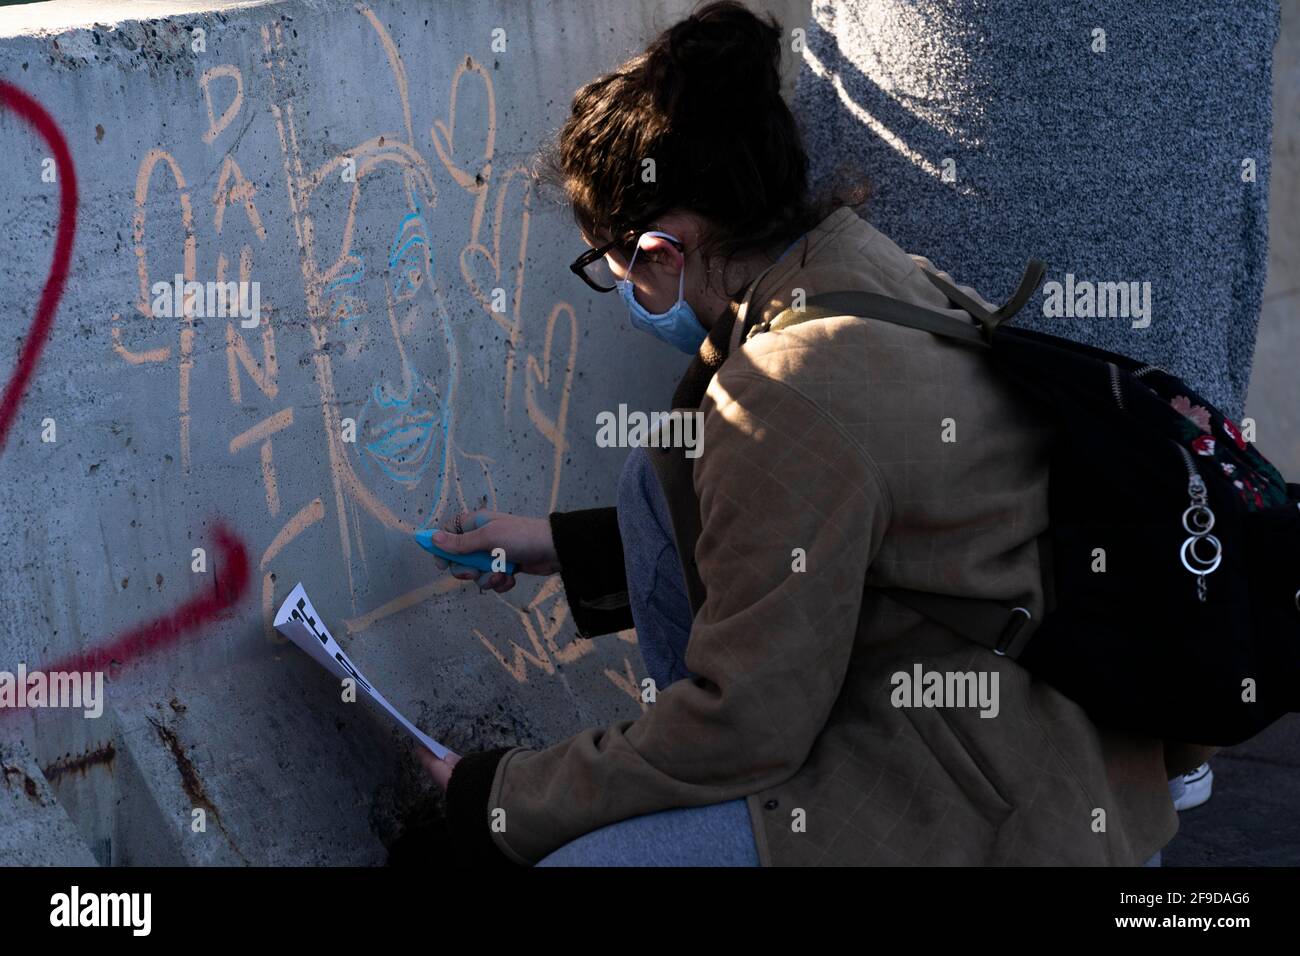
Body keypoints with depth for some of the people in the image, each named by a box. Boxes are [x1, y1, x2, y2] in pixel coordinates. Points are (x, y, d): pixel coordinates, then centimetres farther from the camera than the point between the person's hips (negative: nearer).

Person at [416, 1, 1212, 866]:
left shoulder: (789, 405, -27)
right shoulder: (868, 267, 1)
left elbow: (745, 729, -20)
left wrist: (501, 802, -6)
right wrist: (559, 546, 20)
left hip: (1000, 809, -9)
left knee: (573, 856, -17)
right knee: (662, 479, 9)